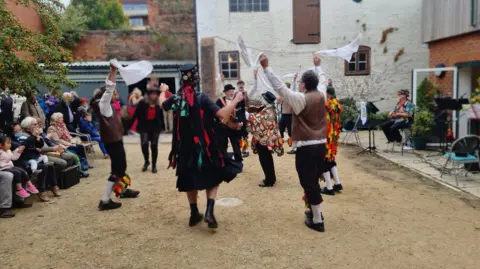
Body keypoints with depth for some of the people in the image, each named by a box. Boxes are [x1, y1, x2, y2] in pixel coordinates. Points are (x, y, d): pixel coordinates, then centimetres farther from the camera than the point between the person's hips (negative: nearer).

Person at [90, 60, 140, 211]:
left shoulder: (106, 104, 9)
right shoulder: (102, 103, -14)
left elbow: (109, 88, 17)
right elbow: (109, 88, -25)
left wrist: (114, 71, 14)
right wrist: (113, 70, -23)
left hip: (115, 139, 10)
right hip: (113, 141, -10)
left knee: (120, 166, 22)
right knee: (117, 169, -6)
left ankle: (123, 190, 39)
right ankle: (105, 201, -2)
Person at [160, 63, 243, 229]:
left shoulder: (175, 99, -1)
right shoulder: (201, 98, -15)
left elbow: (162, 103, 22)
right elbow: (222, 114, -20)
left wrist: (163, 91, 43)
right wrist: (236, 100, -7)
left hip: (185, 148, 4)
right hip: (203, 146, -4)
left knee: (190, 180, 19)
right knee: (212, 178, 11)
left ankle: (194, 214, 27)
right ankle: (209, 212, -5)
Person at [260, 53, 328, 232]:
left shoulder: (301, 99, -14)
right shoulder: (321, 95, 5)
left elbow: (279, 87, -19)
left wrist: (266, 67, -18)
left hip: (306, 147, -7)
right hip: (321, 145, 7)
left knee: (309, 183, 0)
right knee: (314, 181, 20)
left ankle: (317, 221, 7)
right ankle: (316, 212, 31)